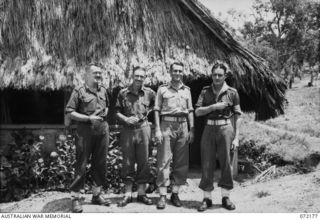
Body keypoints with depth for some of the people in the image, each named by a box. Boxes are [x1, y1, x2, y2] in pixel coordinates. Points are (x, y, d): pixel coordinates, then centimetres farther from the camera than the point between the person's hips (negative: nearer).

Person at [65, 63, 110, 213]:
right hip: (85, 131, -5)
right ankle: (75, 198, 7)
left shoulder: (103, 90, 12)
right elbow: (70, 112, -8)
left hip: (102, 130, 5)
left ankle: (97, 194, 23)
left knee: (100, 163, 10)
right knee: (81, 164, -2)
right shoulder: (79, 91, -5)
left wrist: (105, 113, 6)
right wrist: (88, 118, -16)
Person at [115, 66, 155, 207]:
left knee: (143, 162, 5)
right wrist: (125, 119, -10)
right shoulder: (123, 93, 2)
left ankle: (141, 193, 17)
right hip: (127, 130, 0)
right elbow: (117, 112, 6)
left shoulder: (149, 93, 4)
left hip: (143, 129, 1)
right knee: (127, 162, 3)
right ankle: (128, 194, 13)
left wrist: (149, 111, 4)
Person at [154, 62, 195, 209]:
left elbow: (190, 111, 14)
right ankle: (162, 196, -1)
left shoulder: (187, 90, 15)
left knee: (182, 162, 4)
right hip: (167, 125, -3)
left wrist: (192, 130, 5)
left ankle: (175, 193, 15)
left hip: (183, 126, 3)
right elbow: (157, 110, 3)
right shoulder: (162, 89, 6)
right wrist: (157, 129, -7)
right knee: (164, 161, -5)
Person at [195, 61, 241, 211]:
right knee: (207, 164, 2)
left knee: (226, 163, 1)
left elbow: (237, 116, 2)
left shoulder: (232, 92, 2)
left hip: (225, 128, -2)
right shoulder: (205, 91, 8)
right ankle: (207, 198, 11)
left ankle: (225, 197, 15)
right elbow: (198, 112, 1)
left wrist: (236, 137, -3)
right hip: (209, 129, 2)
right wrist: (214, 106, -12)